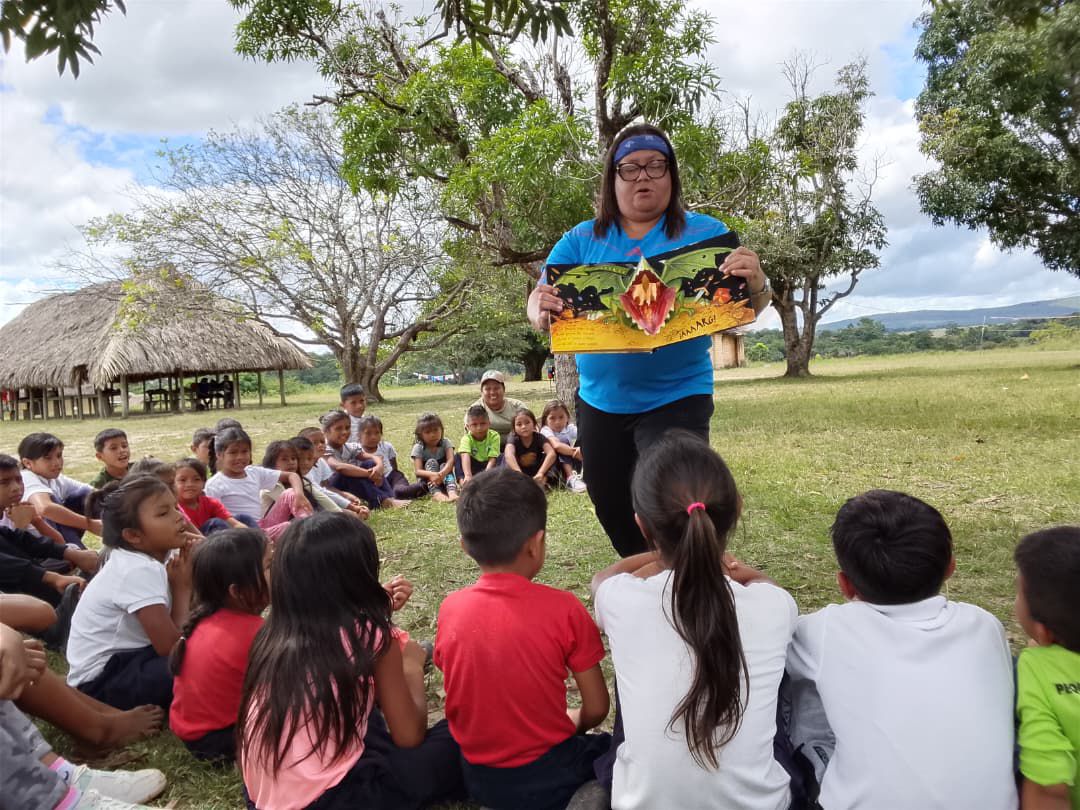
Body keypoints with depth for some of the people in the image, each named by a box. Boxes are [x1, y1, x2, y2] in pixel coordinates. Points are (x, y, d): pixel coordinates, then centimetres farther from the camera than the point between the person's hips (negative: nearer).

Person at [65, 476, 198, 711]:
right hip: (100, 679, -9)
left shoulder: (156, 557, 0)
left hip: (124, 658, 9)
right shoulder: (140, 571, -26)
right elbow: (172, 647, -26)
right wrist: (182, 587, -15)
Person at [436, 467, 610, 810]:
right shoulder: (563, 609, -20)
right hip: (547, 777, -4)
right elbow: (596, 709, -11)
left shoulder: (450, 608, -11)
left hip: (478, 777, 4)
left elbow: (459, 694, 0)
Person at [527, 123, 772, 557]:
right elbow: (539, 301, -5)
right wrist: (541, 312, -29)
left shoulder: (706, 233, -3)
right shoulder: (581, 240, 3)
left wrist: (756, 287, -32)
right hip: (600, 402, 4)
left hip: (676, 399, -3)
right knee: (615, 516, 19)